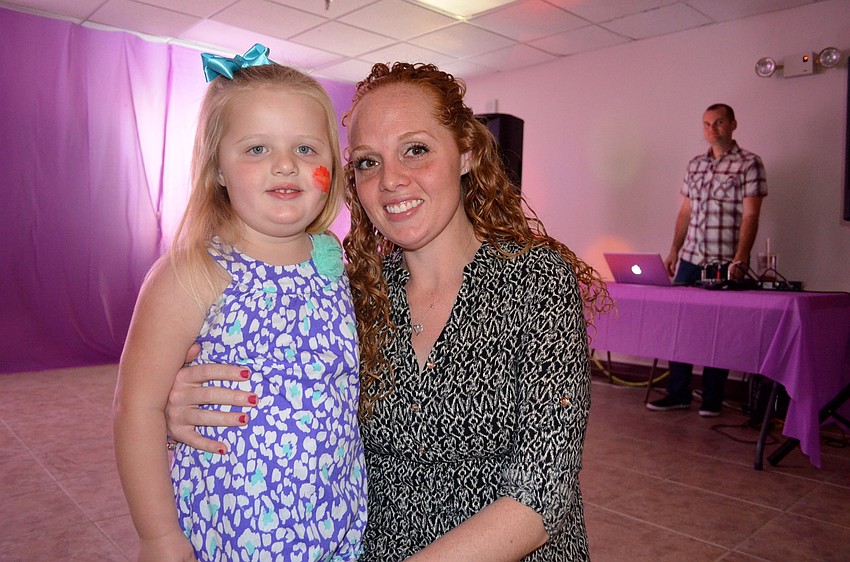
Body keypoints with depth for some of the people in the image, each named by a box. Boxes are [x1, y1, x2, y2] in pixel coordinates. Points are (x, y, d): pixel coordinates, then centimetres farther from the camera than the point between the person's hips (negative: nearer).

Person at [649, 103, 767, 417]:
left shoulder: (748, 164, -2)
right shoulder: (695, 165, 14)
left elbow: (750, 216, -9)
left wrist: (740, 259, -19)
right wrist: (674, 251, 12)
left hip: (725, 263, -5)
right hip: (690, 260, 5)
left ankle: (712, 399, 14)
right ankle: (678, 394, 15)